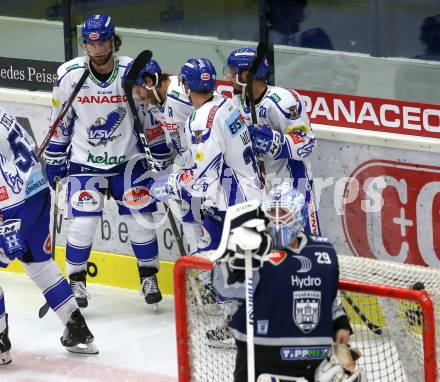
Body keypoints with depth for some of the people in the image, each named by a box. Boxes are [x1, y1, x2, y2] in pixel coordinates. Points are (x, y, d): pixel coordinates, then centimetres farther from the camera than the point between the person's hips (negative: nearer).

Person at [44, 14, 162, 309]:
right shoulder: (69, 75, -13)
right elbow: (60, 121, 1)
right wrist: (55, 158, 5)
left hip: (127, 158, 1)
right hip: (85, 160, -1)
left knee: (141, 218, 0)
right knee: (83, 222, -10)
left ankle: (149, 277, 20)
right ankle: (76, 281, 10)